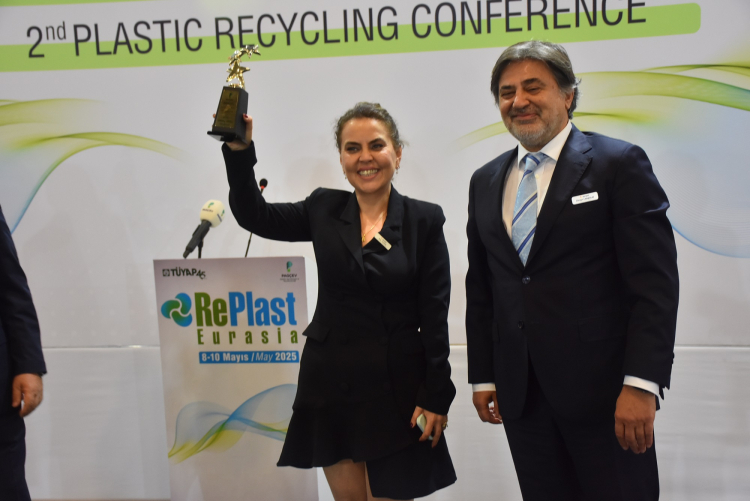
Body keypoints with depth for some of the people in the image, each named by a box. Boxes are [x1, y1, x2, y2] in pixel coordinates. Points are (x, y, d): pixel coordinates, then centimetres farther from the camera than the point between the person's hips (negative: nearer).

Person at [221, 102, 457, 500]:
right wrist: (239, 150, -8)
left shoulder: (424, 220, -4)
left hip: (396, 389, -2)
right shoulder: (324, 210, 3)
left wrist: (436, 397, -8)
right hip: (330, 385, 3)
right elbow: (253, 215, 6)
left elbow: (435, 315, -6)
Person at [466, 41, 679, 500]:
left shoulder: (619, 164, -4)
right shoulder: (485, 182, 12)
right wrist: (483, 376, 12)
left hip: (602, 389, -4)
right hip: (520, 392, 5)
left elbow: (655, 283, -10)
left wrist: (641, 384, -16)